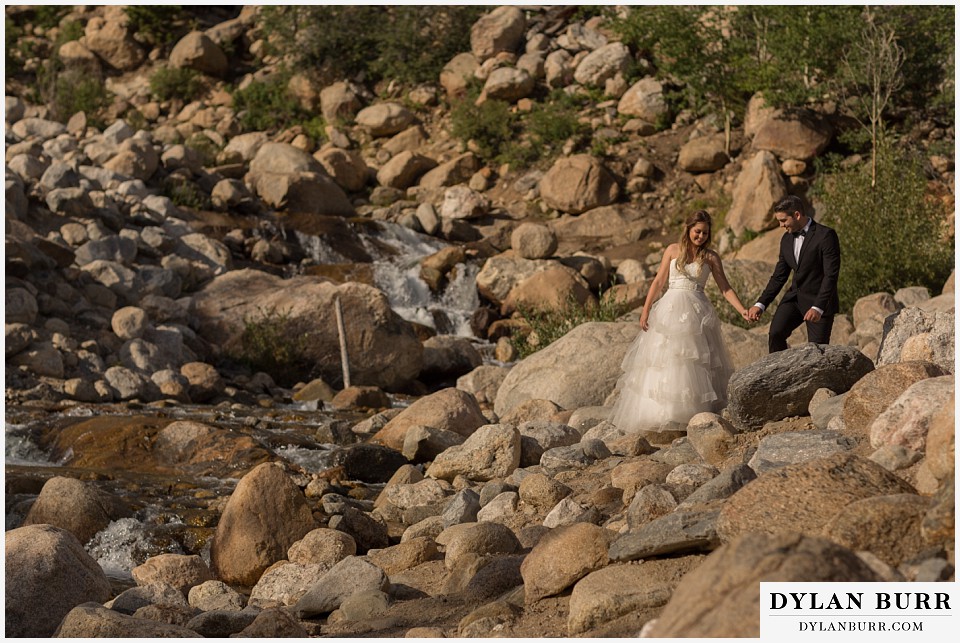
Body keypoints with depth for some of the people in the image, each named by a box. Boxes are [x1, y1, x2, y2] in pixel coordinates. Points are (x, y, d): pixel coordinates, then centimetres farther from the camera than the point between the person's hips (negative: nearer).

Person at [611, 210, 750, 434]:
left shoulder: (711, 257, 5)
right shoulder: (673, 251, 6)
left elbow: (725, 288, 4)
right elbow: (659, 282, 7)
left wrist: (743, 310, -9)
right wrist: (645, 310, 1)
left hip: (696, 312, -1)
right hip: (671, 310, 1)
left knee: (694, 363, -3)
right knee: (664, 362, -1)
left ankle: (696, 414, -2)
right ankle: (662, 416, 2)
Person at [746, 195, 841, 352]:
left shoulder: (825, 235, -14)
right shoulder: (787, 240, 9)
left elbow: (831, 275, -19)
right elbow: (778, 277, 13)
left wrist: (818, 308, -26)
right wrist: (760, 304, 3)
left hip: (820, 301, -6)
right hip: (795, 298, 6)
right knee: (775, 333, -17)